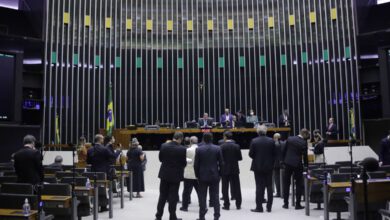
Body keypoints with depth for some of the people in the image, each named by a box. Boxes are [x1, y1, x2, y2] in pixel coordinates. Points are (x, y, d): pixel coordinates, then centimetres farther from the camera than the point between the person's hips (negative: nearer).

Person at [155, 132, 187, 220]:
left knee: (162, 196, 13)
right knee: (173, 197, 6)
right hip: (175, 175, -3)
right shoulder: (182, 149, -16)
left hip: (164, 174, 3)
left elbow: (160, 158, 4)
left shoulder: (164, 146, -7)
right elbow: (184, 163, -10)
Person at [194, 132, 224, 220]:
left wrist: (197, 175, 7)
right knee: (215, 197, 8)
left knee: (202, 197, 7)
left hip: (203, 176, -1)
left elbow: (196, 164, -5)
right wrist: (219, 173, 9)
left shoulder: (199, 149, -6)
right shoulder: (217, 149, -4)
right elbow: (221, 163, -3)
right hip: (214, 176, 1)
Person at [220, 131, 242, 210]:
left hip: (225, 169, -2)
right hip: (235, 169, 3)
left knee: (225, 188, 6)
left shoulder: (222, 146, -10)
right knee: (236, 187, 10)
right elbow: (240, 158, 0)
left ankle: (226, 205, 8)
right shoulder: (236, 146, -3)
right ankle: (238, 204, 14)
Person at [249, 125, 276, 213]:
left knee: (259, 187, 3)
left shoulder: (254, 141, -10)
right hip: (269, 167, 2)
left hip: (258, 167, -2)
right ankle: (269, 207, 13)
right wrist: (271, 162, 12)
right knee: (269, 187, 9)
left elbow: (251, 154, -7)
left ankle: (259, 207, 4)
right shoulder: (271, 141, -4)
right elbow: (274, 154, -1)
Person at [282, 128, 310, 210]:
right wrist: (306, 166, 5)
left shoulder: (289, 139, 1)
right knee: (299, 185, 9)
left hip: (288, 163, 3)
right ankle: (297, 204, 9)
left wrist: (283, 161, 14)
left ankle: (286, 203, 15)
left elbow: (283, 151, 5)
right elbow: (305, 156, -6)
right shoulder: (304, 143, -10)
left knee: (286, 184, 12)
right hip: (297, 164, -3)